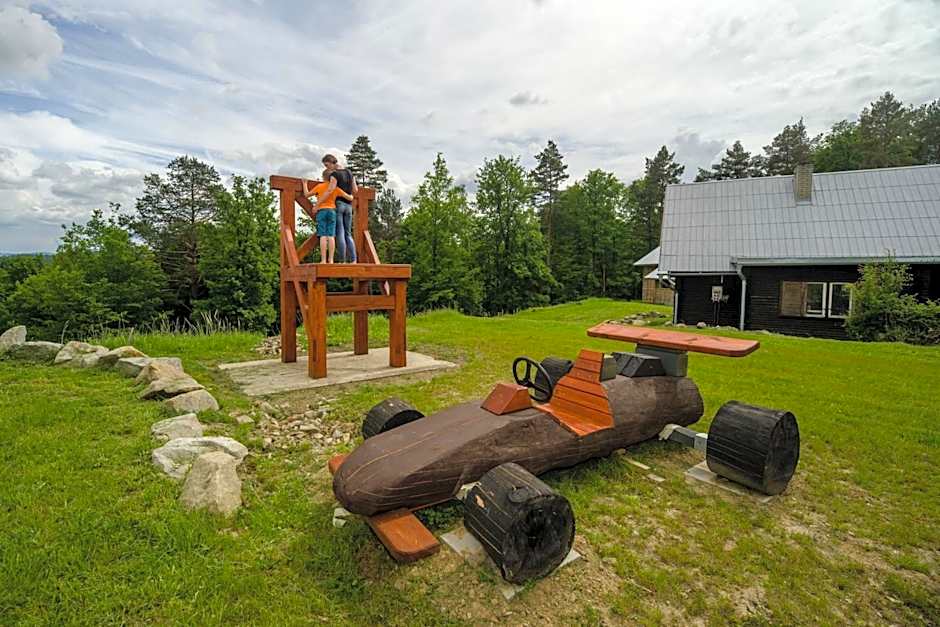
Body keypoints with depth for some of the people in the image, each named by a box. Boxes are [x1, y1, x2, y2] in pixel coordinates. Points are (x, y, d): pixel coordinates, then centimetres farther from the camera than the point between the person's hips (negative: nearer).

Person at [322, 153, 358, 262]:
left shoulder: (334, 174, -9)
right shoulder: (349, 172, 11)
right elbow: (355, 190, 12)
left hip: (337, 204, -6)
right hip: (348, 206, 6)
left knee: (339, 233, -6)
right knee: (348, 234, 8)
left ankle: (342, 261, -10)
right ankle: (353, 260, -4)